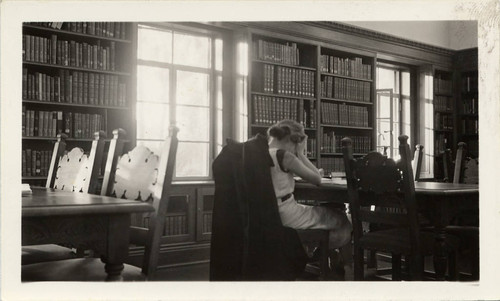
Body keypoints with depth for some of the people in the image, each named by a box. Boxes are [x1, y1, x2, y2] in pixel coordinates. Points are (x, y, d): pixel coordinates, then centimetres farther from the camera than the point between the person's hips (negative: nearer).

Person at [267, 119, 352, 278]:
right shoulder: (285, 156, -18)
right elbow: (317, 179, -10)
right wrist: (301, 154, -4)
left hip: (269, 216, 9)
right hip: (287, 217, -9)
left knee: (326, 211, 28)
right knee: (342, 219, 14)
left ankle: (335, 262, 33)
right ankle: (349, 264, 35)